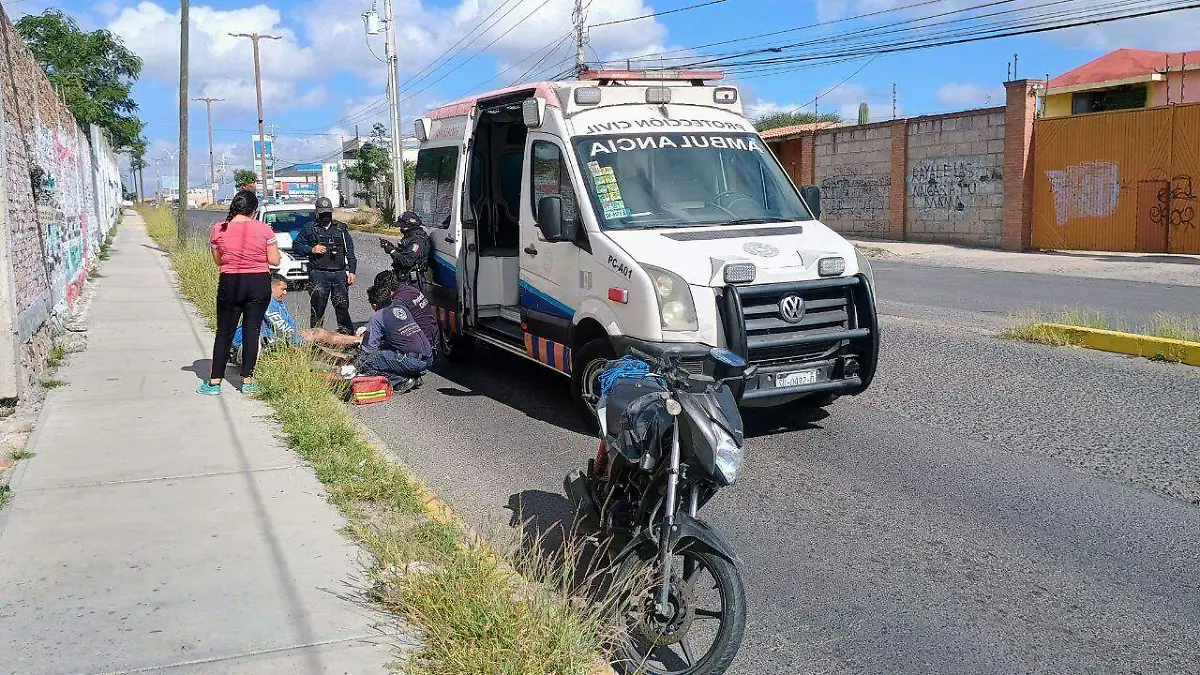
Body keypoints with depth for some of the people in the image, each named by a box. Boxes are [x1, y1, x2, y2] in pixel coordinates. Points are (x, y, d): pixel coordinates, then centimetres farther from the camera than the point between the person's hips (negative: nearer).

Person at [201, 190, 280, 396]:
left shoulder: (219, 229, -4)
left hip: (229, 284, 1)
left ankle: (215, 382, 9)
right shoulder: (264, 229, -8)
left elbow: (218, 260, 5)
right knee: (252, 331, 7)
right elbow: (274, 260, -5)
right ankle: (247, 380, 10)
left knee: (224, 333, 9)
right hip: (259, 284, -1)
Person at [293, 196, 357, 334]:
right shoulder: (309, 228, 8)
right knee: (318, 308, -2)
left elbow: (350, 251, 14)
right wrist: (312, 250, -6)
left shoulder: (341, 228, 15)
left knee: (342, 306, 1)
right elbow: (296, 245, 10)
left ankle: (347, 333, 9)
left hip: (339, 273, 2)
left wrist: (351, 271, 6)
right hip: (319, 274, -2)